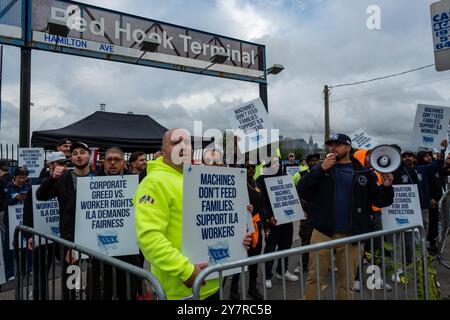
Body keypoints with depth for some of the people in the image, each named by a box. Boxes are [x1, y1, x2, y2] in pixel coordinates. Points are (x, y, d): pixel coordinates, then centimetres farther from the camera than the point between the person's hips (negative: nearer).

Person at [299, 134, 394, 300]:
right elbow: (302, 187, -8)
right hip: (322, 232, 0)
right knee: (314, 277, 6)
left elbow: (380, 201, 6)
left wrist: (387, 186, -14)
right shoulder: (321, 169, 5)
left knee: (347, 281, 13)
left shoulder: (363, 173, 5)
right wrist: (322, 169, -16)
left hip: (350, 235, 1)